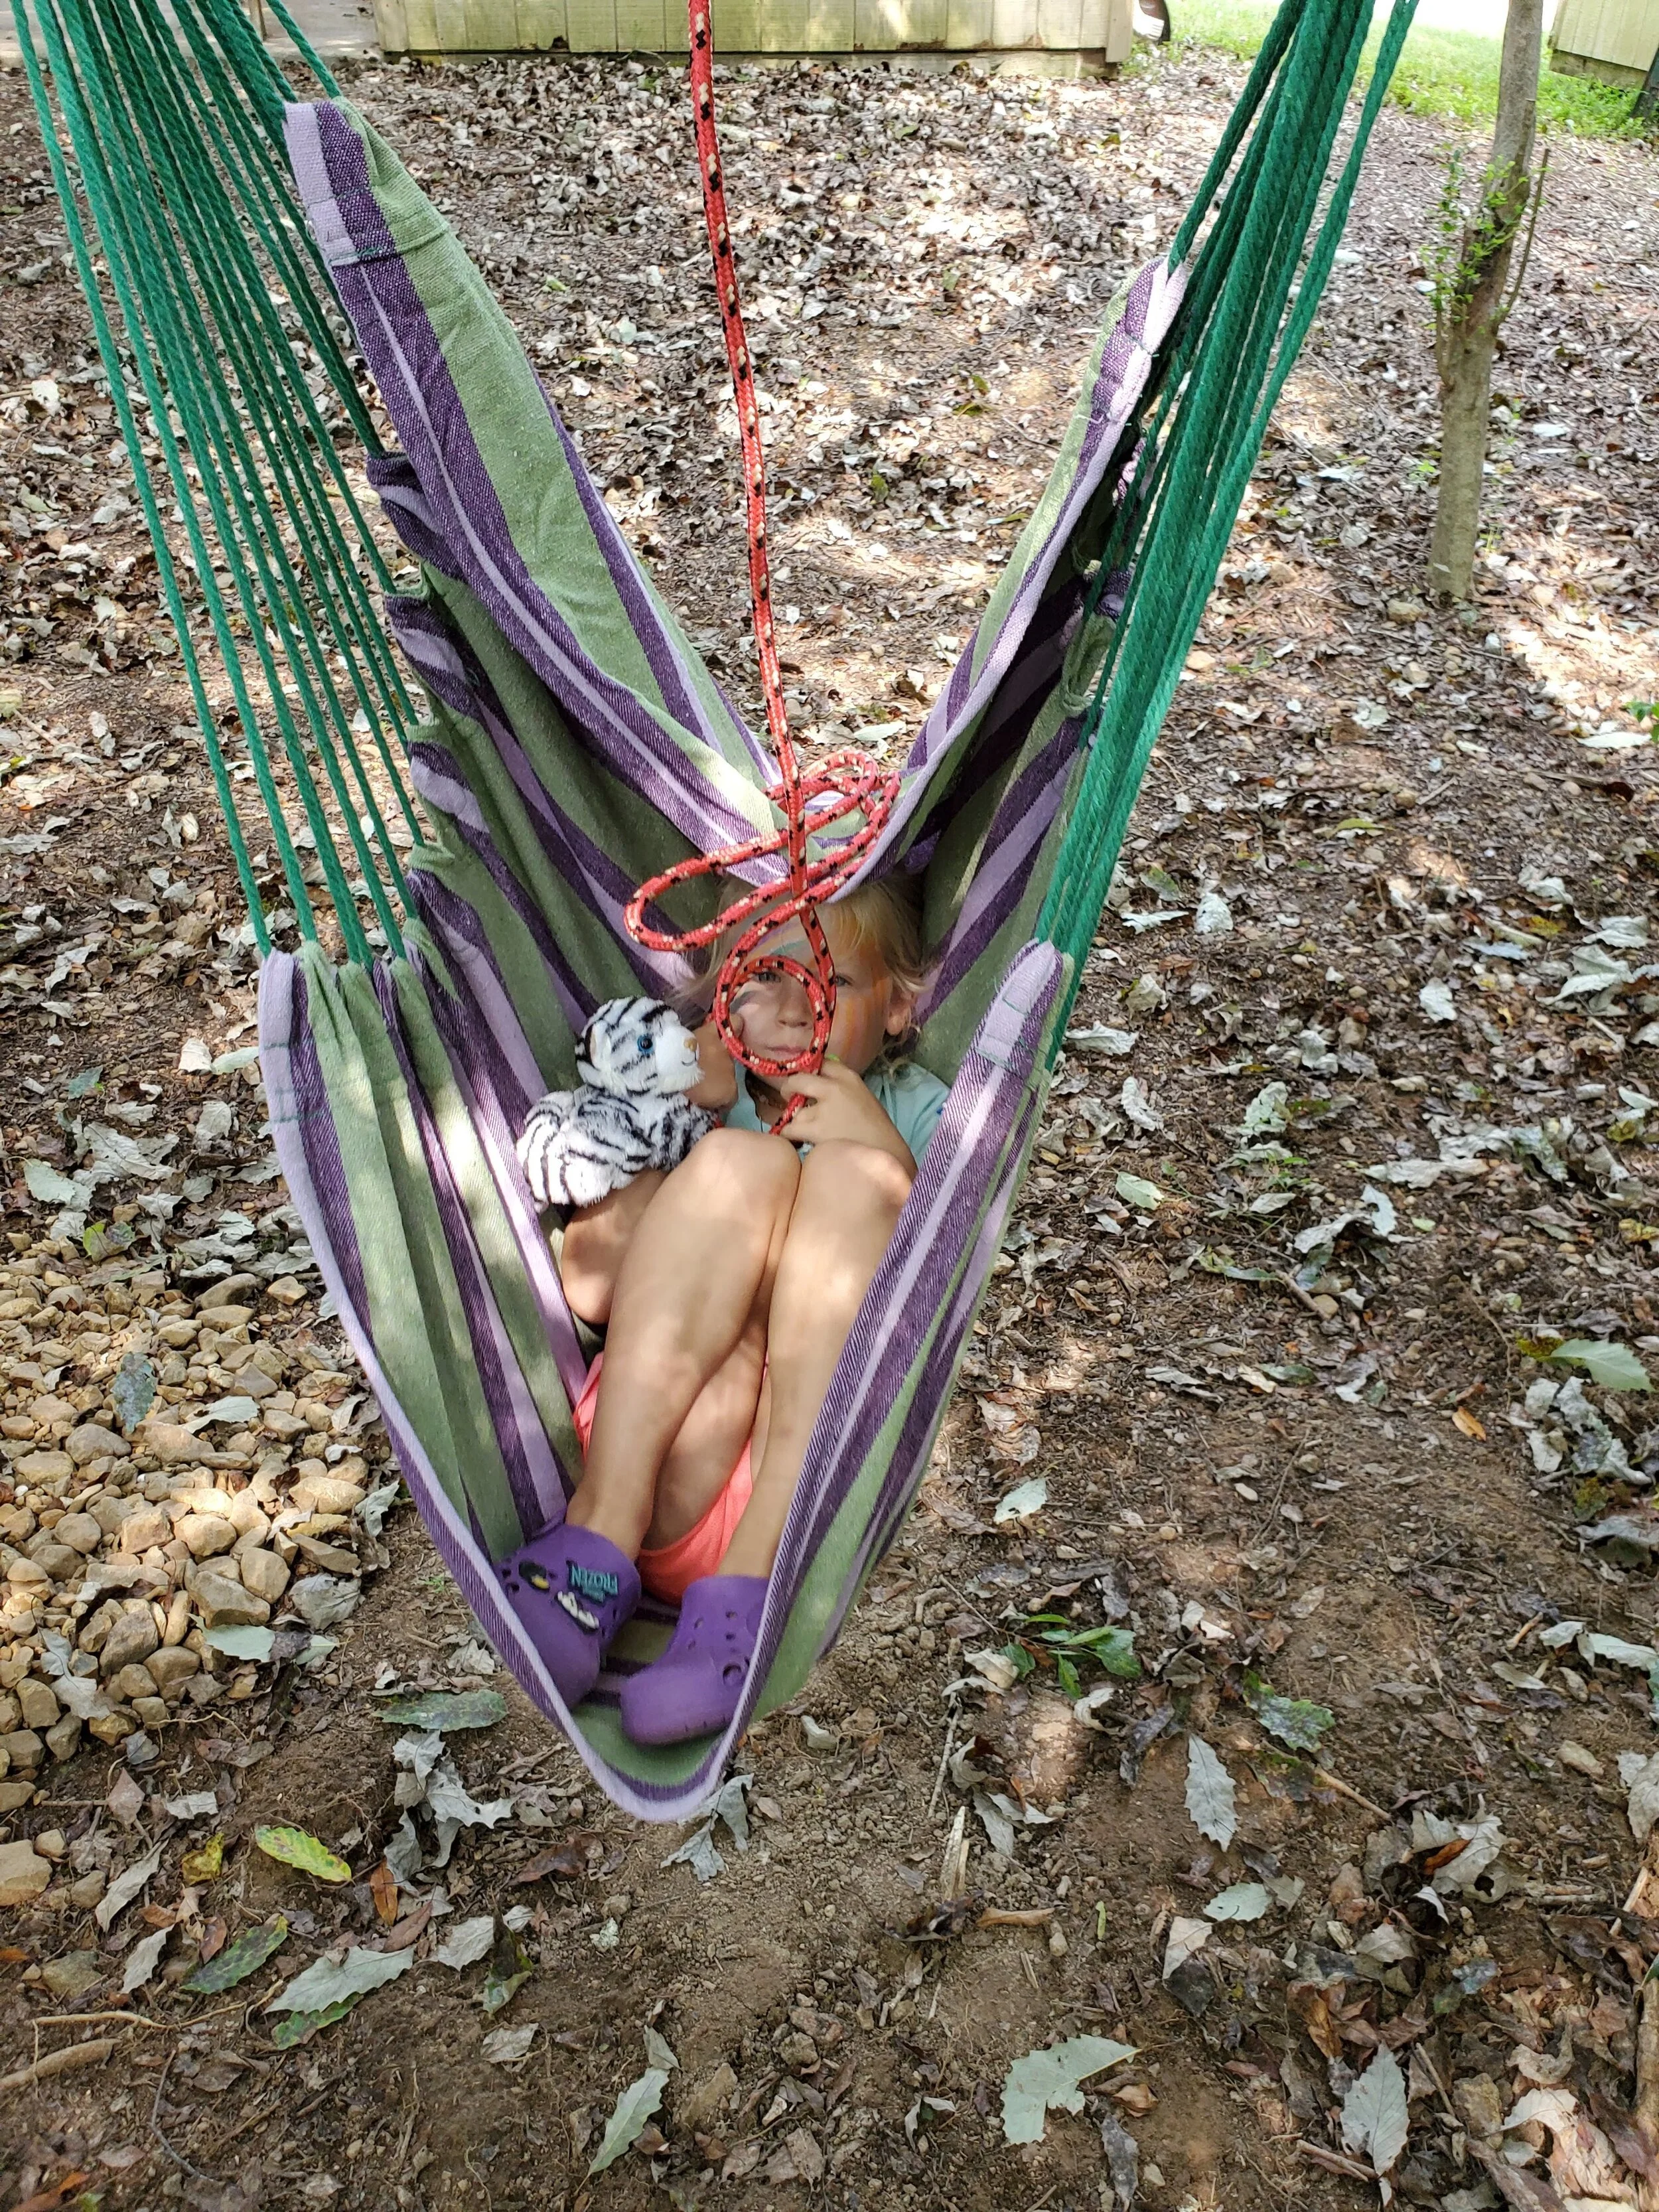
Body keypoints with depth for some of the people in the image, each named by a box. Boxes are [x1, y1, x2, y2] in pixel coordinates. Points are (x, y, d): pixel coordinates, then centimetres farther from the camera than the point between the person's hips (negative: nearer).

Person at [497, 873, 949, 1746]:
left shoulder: (916, 1113, 18)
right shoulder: (698, 1088, 20)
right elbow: (587, 1289, 6)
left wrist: (885, 1157, -9)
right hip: (653, 1455, 1)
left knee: (849, 1173, -19)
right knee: (742, 1160, -17)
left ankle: (751, 1582, -27)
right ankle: (600, 1542, -26)